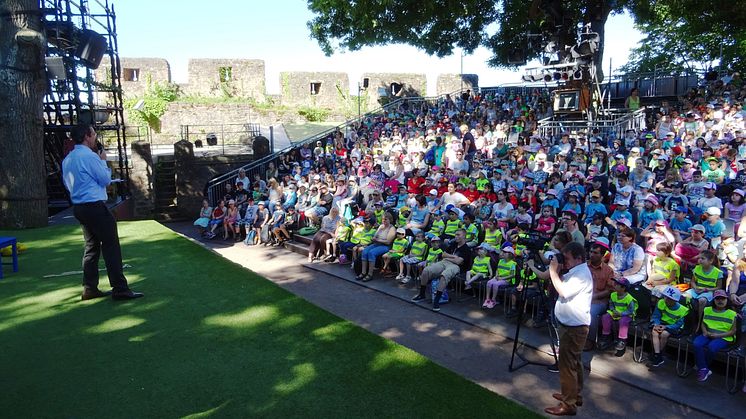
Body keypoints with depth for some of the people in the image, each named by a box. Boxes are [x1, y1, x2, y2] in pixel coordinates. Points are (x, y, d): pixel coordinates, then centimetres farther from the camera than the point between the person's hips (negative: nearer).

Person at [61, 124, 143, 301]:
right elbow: (106, 180, -9)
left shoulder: (67, 159, 13)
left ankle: (90, 289, 17)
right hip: (95, 206, -9)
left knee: (92, 246, 15)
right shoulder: (90, 156, -14)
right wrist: (103, 161, 4)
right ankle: (120, 289, -4)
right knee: (111, 246, -5)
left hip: (79, 207, 9)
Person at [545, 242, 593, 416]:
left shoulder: (582, 274, -20)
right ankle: (574, 395, 33)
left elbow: (563, 291, -29)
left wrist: (553, 271, -21)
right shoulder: (575, 271, 11)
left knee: (567, 364, -5)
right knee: (573, 361, 20)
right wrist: (556, 271, 1)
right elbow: (561, 287, 16)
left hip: (574, 326, -11)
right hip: (571, 324, 11)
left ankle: (568, 404, 2)